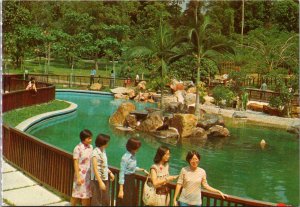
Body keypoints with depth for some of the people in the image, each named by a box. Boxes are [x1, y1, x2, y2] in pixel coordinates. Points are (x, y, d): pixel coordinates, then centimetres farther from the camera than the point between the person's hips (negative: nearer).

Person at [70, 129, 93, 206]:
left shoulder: (90, 147, 2)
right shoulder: (78, 148, -15)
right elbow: (76, 163, -13)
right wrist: (78, 177, -15)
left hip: (88, 175, 5)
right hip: (81, 174, -5)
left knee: (87, 194, 12)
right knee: (77, 193, 5)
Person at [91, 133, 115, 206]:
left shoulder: (103, 151, 7)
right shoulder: (95, 153, -17)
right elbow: (95, 169, -19)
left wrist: (110, 173, 5)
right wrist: (100, 182, -22)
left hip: (105, 179, 8)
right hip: (97, 180, -8)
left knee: (106, 201, 15)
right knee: (97, 201, 4)